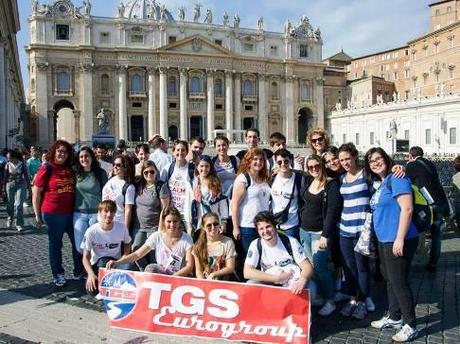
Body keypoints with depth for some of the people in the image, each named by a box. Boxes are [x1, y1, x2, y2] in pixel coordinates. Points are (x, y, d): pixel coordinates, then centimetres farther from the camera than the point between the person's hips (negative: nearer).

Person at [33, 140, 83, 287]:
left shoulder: (70, 169, 9)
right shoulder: (47, 168, -7)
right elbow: (36, 192, -6)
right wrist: (37, 214, -5)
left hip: (71, 212, 5)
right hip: (52, 214, -5)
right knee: (55, 244, 8)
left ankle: (79, 271, 24)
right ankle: (58, 274, 21)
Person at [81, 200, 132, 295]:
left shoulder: (121, 227, -11)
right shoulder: (91, 231, -17)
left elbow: (127, 244, 10)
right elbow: (86, 257, -13)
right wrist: (91, 274, -31)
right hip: (97, 265, -1)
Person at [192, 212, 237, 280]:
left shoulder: (228, 242, 1)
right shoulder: (198, 245, 7)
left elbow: (230, 268, -1)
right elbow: (198, 270, 5)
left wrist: (213, 274, -10)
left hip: (224, 281, -2)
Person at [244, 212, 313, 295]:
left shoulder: (291, 242, -10)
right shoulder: (255, 245, -9)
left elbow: (307, 267, -12)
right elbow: (247, 272, -17)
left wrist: (302, 280, -37)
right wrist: (277, 278, -22)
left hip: (293, 284, -1)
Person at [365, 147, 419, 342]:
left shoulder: (396, 178, -14)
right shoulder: (380, 183, 14)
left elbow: (407, 209, -21)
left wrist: (399, 239, -24)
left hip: (398, 241, -10)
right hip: (384, 240, 10)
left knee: (399, 282, -2)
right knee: (390, 280, 18)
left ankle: (410, 326, 12)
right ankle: (394, 317, 33)